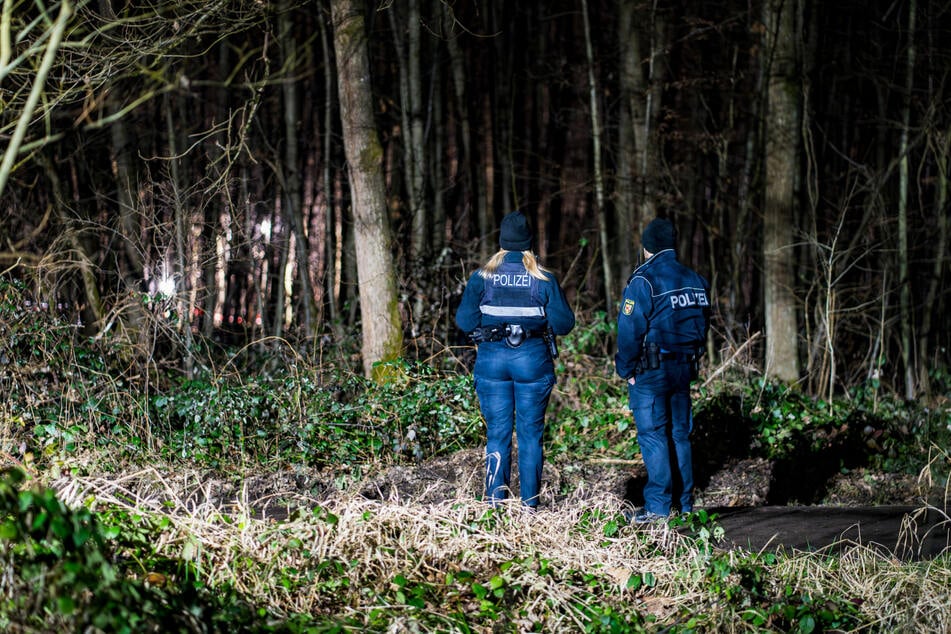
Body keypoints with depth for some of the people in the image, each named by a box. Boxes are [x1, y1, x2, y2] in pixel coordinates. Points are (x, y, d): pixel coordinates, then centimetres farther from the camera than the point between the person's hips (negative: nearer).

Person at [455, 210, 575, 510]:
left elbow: (464, 321, -3)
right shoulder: (544, 280, -4)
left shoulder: (481, 277, -2)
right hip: (533, 361, -1)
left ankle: (495, 500, 3)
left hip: (491, 360, 1)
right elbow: (564, 323, -4)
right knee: (530, 433, 6)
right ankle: (529, 503, 7)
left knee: (497, 432, 7)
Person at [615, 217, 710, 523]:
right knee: (680, 435, 12)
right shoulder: (695, 281, 10)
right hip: (683, 371, 7)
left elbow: (630, 330, -14)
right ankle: (685, 504, 15)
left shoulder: (644, 281, -12)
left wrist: (627, 371, -6)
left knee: (653, 436, -5)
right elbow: (702, 326, 15)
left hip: (650, 372, -7)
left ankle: (657, 506, -8)